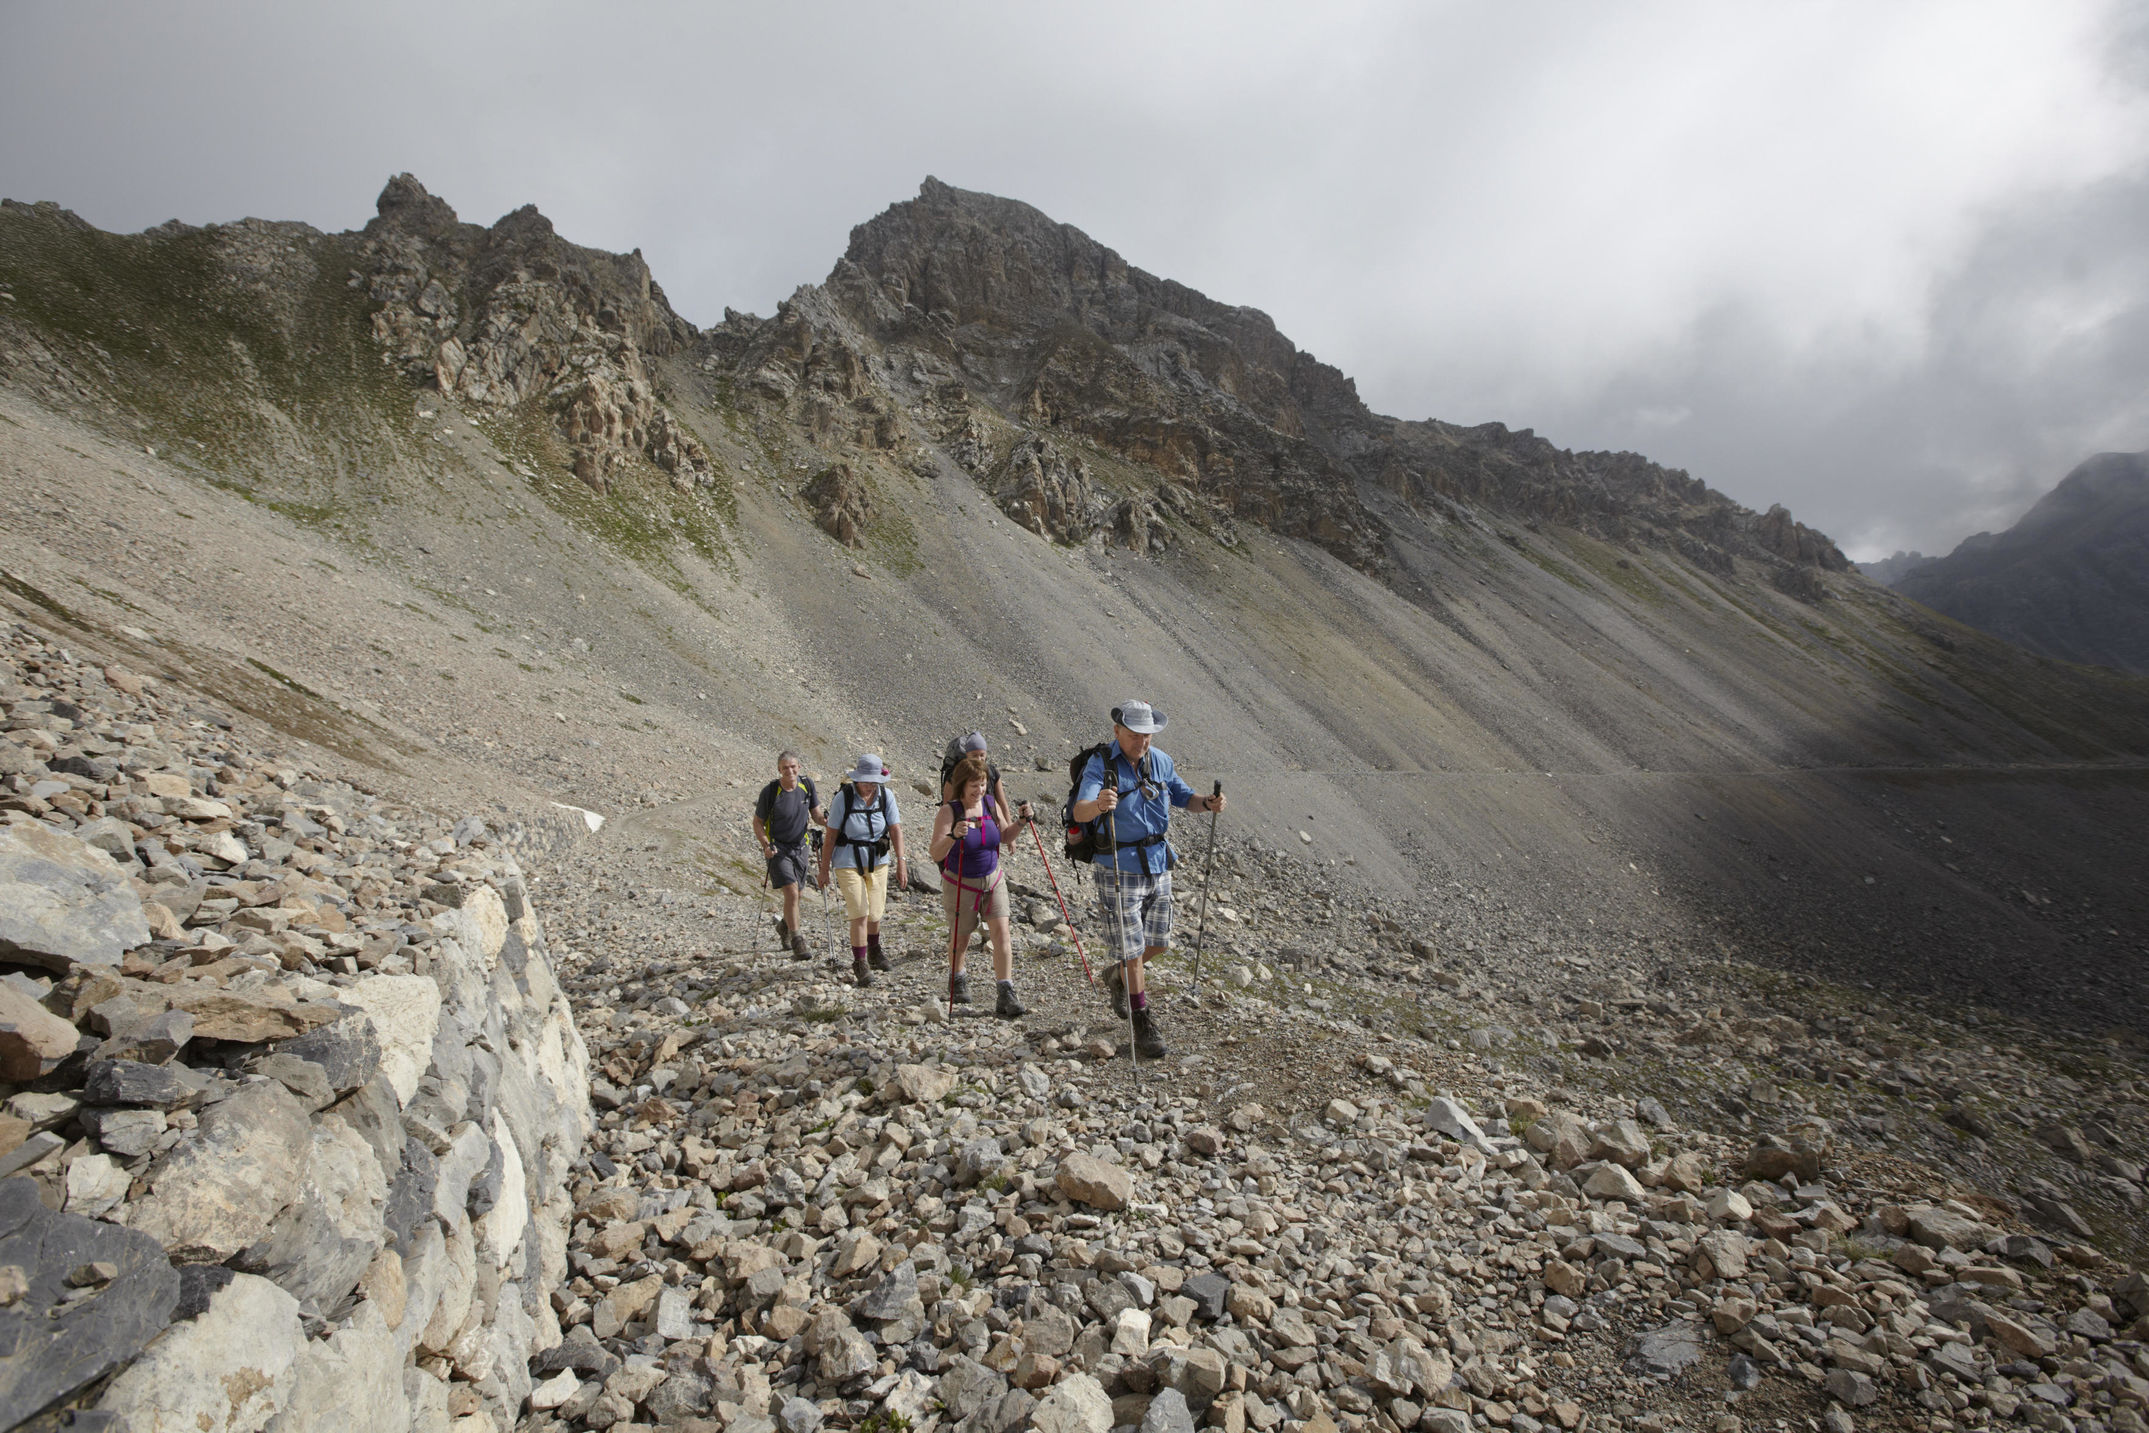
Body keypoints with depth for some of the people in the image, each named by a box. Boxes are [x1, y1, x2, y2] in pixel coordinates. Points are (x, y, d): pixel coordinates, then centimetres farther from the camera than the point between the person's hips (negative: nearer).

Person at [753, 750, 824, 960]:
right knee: (791, 894, -16)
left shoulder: (807, 784, -4)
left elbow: (816, 814, 3)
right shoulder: (770, 791, -14)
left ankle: (784, 925, 46)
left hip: (800, 848, 4)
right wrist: (766, 846, -19)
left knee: (795, 895, 16)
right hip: (778, 849, -4)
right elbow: (757, 822, -4)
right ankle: (797, 944, -9)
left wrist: (825, 821, -20)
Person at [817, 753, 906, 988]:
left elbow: (895, 830, -5)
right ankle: (860, 964, 3)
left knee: (874, 913, 10)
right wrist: (824, 869, -6)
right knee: (860, 913, -10)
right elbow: (830, 836, -9)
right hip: (848, 862, -3)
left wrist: (900, 862, -11)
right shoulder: (843, 797, -14)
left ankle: (874, 951, 38)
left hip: (878, 861, 3)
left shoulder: (886, 795, -5)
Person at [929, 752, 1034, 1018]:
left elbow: (1004, 838, 13)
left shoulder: (989, 804, -2)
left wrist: (1020, 822, -5)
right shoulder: (949, 811, -17)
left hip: (993, 879, 4)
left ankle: (1006, 996, -6)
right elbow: (936, 854, -24)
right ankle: (957, 979, 41)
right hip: (960, 884, -3)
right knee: (961, 940, 10)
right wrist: (953, 836, -43)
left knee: (1002, 933, -9)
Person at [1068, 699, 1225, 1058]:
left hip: (1159, 866, 6)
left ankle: (1119, 977, 43)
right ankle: (1143, 1027, 15)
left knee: (1159, 943, 14)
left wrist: (1207, 803, -7)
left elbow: (1182, 796, 15)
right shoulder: (1100, 765, -16)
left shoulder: (1160, 761, 2)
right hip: (1120, 870, -6)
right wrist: (1098, 805, -54)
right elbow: (1079, 812, -30)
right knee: (1133, 949, -2)